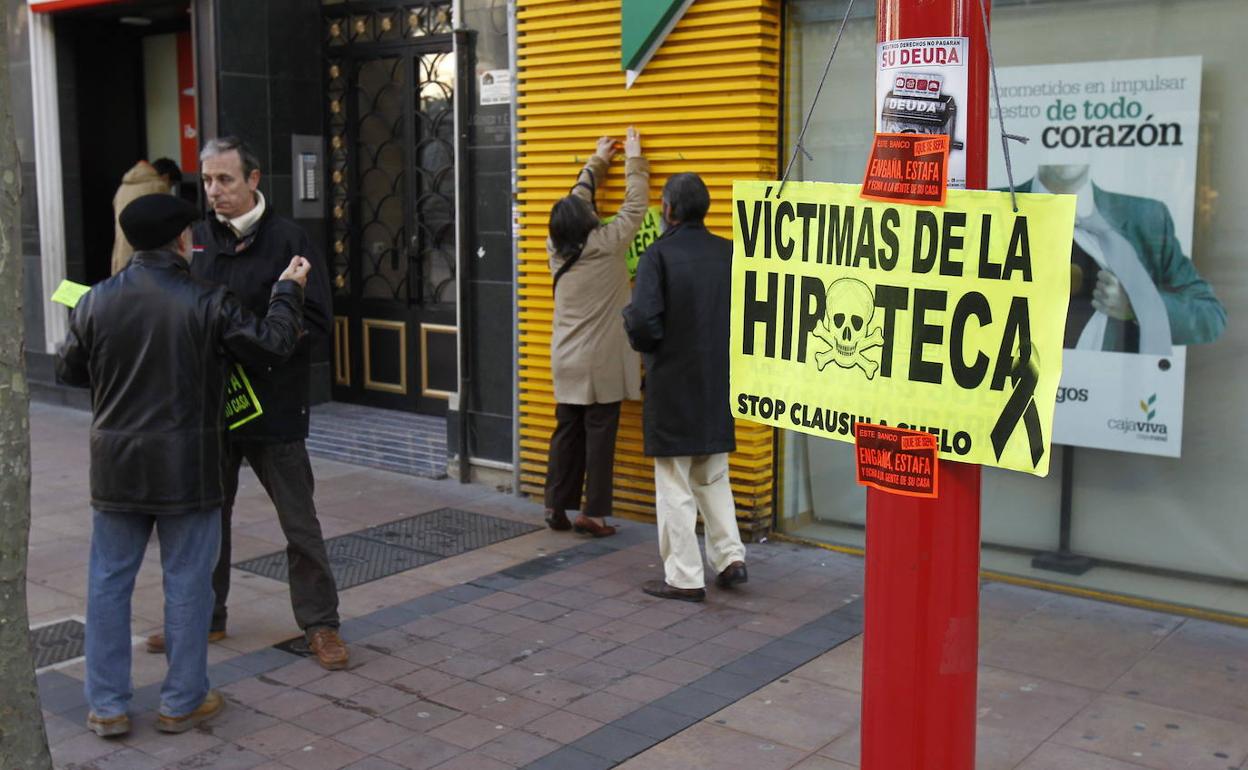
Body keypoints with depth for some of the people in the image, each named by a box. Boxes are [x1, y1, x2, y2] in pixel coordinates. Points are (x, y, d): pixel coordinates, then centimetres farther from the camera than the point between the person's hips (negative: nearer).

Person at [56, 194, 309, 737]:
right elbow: (272, 345, -6)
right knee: (187, 584, 8)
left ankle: (106, 706, 19)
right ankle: (182, 702, 17)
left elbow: (69, 370, 10)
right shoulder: (206, 303, -11)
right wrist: (288, 289, 9)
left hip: (115, 467, 3)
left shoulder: (97, 301, -1)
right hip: (187, 466, -3)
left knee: (109, 581, 13)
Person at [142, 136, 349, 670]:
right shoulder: (197, 240, 6)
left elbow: (315, 322, -13)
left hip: (273, 405, -5)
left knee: (299, 522, 4)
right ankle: (204, 616, 33)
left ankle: (320, 624, 16)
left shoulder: (287, 240, -8)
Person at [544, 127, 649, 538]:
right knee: (599, 436, 0)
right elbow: (635, 204, -3)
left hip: (567, 364, 6)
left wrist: (597, 161, 25)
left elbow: (575, 201, 15)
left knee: (566, 433, 12)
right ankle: (594, 514, 4)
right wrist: (634, 158, 11)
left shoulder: (556, 250, 2)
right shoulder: (606, 246, -13)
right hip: (602, 364, -5)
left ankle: (556, 507, 16)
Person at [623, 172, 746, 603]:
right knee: (713, 478, 21)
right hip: (720, 385, 5)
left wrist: (646, 345, -1)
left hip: (673, 386, -5)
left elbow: (643, 321, -22)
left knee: (675, 487, 5)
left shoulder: (659, 255, -14)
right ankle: (730, 558, 19)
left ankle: (684, 578, 10)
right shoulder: (729, 253, 2)